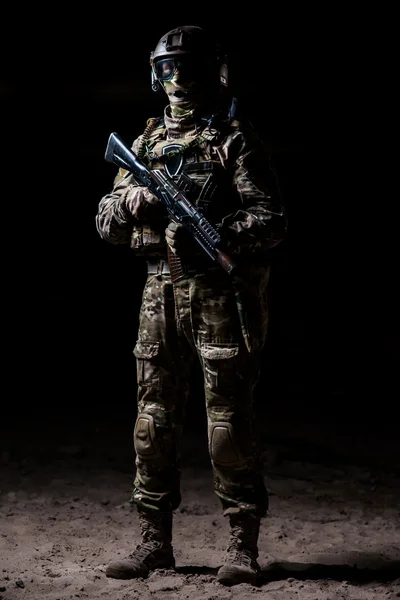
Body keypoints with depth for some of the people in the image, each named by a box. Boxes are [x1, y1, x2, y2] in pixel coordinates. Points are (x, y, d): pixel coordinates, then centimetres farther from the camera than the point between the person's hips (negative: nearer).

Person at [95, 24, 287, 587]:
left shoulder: (236, 140, -2)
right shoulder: (148, 140, 15)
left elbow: (271, 221, -10)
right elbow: (106, 223, 16)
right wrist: (130, 199, -7)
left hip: (221, 291, -5)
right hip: (161, 289, 6)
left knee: (230, 421, -4)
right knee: (154, 419, 7)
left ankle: (242, 546, 5)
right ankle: (155, 541, 17)